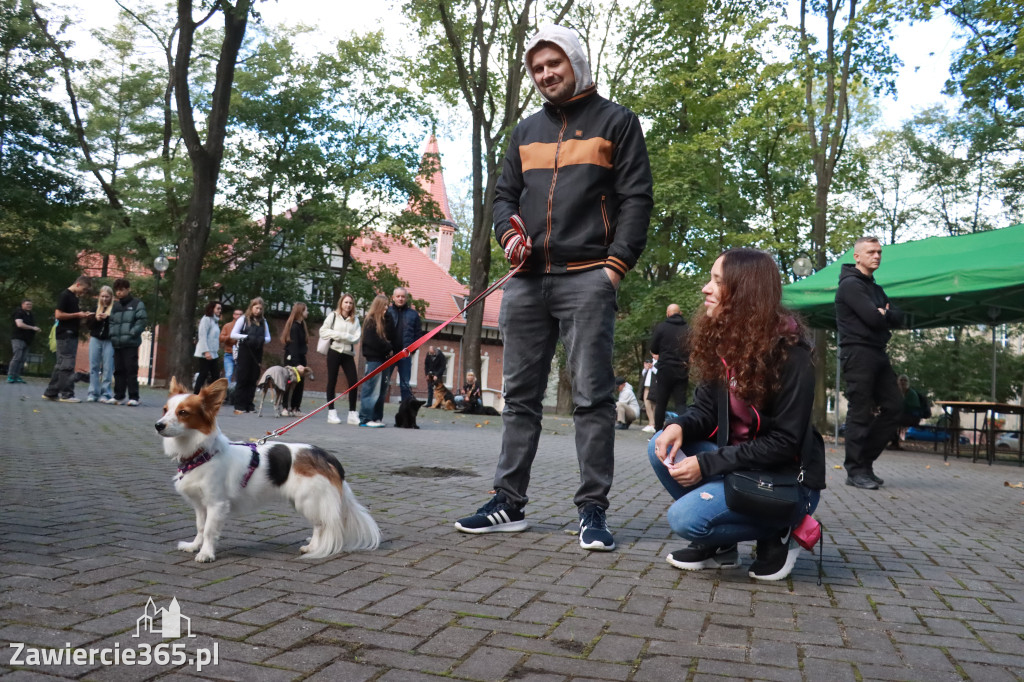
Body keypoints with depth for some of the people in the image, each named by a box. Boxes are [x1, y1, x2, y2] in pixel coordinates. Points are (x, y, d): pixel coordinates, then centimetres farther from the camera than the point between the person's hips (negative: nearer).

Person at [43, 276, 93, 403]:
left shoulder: (74, 297, 18)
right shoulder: (64, 295, -10)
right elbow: (58, 315, -17)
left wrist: (83, 315, 8)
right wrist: (77, 314, -13)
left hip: (72, 335, 9)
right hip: (65, 335, -9)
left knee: (61, 365, 12)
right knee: (67, 365, -7)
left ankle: (51, 393, 18)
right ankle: (66, 394, -4)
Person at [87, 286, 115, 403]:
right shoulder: (95, 307, 11)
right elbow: (89, 325, 11)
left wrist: (107, 317, -19)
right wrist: (96, 319, -7)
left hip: (109, 341, -4)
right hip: (95, 339, 4)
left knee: (108, 368, -3)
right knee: (94, 367, 5)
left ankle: (105, 394, 1)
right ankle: (93, 393, 10)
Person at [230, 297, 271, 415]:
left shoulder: (263, 321, 11)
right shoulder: (243, 319, 0)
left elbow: (268, 338, 12)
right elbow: (233, 334, -4)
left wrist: (262, 340, -10)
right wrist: (246, 337, -17)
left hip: (257, 353, 4)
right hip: (244, 352, -4)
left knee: (253, 379, 5)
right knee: (242, 378, -2)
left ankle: (249, 405, 11)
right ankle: (239, 406, 1)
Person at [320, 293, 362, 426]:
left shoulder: (355, 319, 9)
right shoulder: (333, 316, 7)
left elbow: (357, 338, -2)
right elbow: (323, 331, 1)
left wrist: (340, 335, -12)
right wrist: (336, 334, -13)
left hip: (348, 354, 1)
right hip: (334, 351, -1)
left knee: (353, 382, -6)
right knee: (332, 381, 2)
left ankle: (352, 413, 1)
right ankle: (332, 412, 8)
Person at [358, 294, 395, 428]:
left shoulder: (386, 320, 15)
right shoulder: (370, 321, -5)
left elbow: (391, 338, 11)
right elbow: (373, 341, -14)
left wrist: (390, 349, -7)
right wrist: (388, 349, -8)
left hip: (385, 358, 7)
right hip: (374, 358, -7)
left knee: (382, 389, 7)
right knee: (372, 389, -6)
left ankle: (377, 417, 13)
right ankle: (366, 418, -1)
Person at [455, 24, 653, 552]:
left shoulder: (616, 121, 8)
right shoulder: (526, 131, 22)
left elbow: (636, 198, 1)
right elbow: (505, 195, 23)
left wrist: (617, 262, -11)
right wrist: (508, 233, 0)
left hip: (586, 279, -5)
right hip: (527, 280, 5)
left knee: (592, 395, -5)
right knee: (520, 395, 6)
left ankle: (592, 508, 4)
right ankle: (509, 503, 14)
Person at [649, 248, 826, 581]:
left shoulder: (790, 354, -21)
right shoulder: (723, 341, 2)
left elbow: (784, 442, -21)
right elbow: (706, 407, 4)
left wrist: (707, 464, -24)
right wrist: (680, 426, -20)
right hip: (737, 460, 8)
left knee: (685, 517, -24)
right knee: (662, 448, -13)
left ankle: (775, 534, 1)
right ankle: (719, 544, 2)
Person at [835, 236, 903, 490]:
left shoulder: (875, 288, 21)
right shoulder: (851, 284, -8)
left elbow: (899, 318, 13)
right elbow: (873, 318, -19)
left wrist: (883, 314, -7)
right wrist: (885, 315, 2)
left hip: (878, 354, 9)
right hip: (858, 353, -9)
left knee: (893, 406, 7)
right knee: (860, 412, -7)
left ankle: (865, 459, 16)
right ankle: (856, 471, -1)